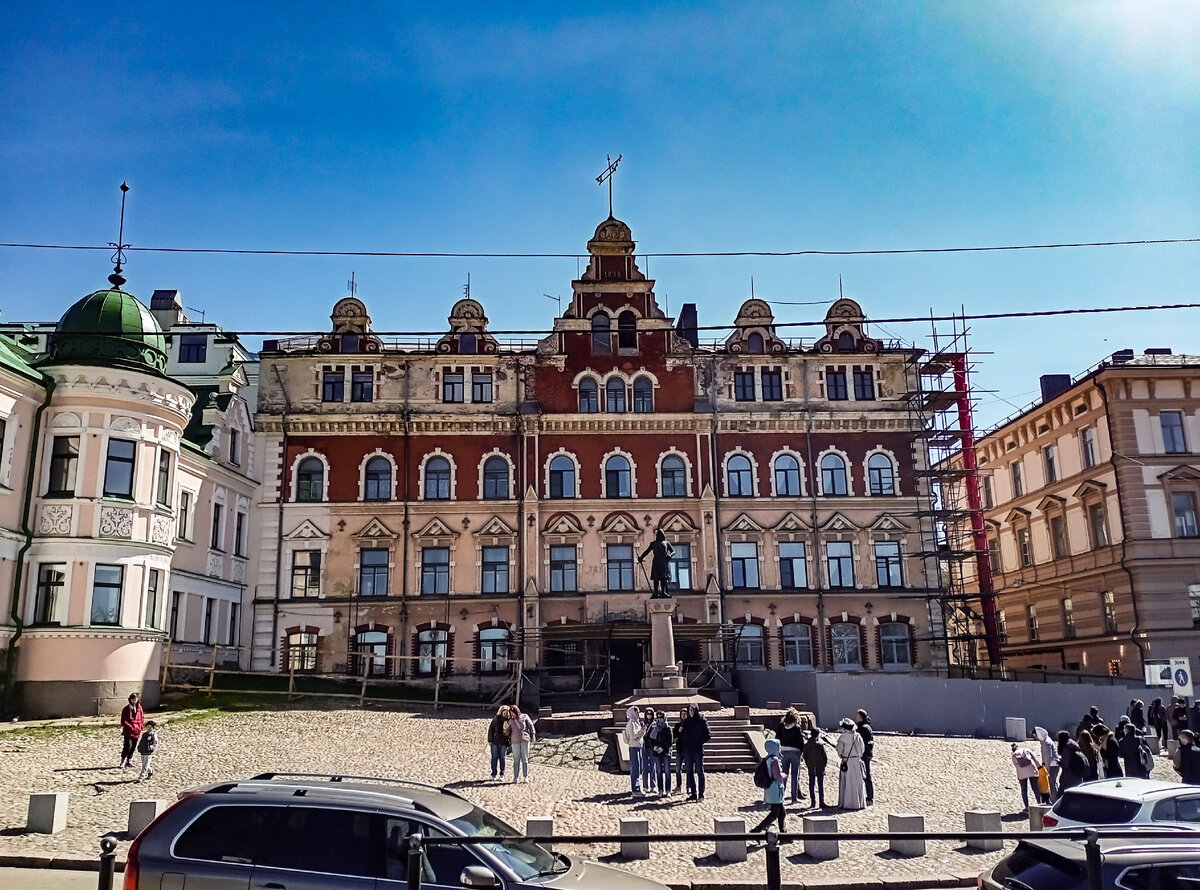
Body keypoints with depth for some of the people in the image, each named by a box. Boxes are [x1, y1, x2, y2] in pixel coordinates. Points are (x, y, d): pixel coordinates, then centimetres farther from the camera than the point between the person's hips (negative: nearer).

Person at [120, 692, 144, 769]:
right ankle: (123, 762, -3)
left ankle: (129, 761, 24)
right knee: (127, 746, -12)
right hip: (128, 732, -5)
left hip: (137, 731, 5)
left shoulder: (139, 708, 8)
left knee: (133, 747, 12)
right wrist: (131, 727, -16)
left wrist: (141, 725, 0)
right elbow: (123, 721, -9)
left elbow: (142, 717, 17)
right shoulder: (126, 709, -7)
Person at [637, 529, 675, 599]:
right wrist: (641, 558, 11)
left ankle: (664, 592, -11)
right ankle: (656, 592, -11)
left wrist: (670, 555, -11)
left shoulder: (666, 543, 16)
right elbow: (647, 551, 20)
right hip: (656, 562, 1)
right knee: (656, 577, -7)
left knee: (664, 577, -8)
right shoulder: (653, 543, 18)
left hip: (664, 562, 0)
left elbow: (673, 551, 11)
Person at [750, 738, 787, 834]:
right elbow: (778, 776, -22)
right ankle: (756, 830, -8)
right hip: (775, 791, -10)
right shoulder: (774, 760, -18)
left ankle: (782, 833, 15)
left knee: (782, 813, 14)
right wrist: (784, 775, -3)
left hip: (769, 789, 10)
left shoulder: (767, 759, 11)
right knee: (774, 814, -5)